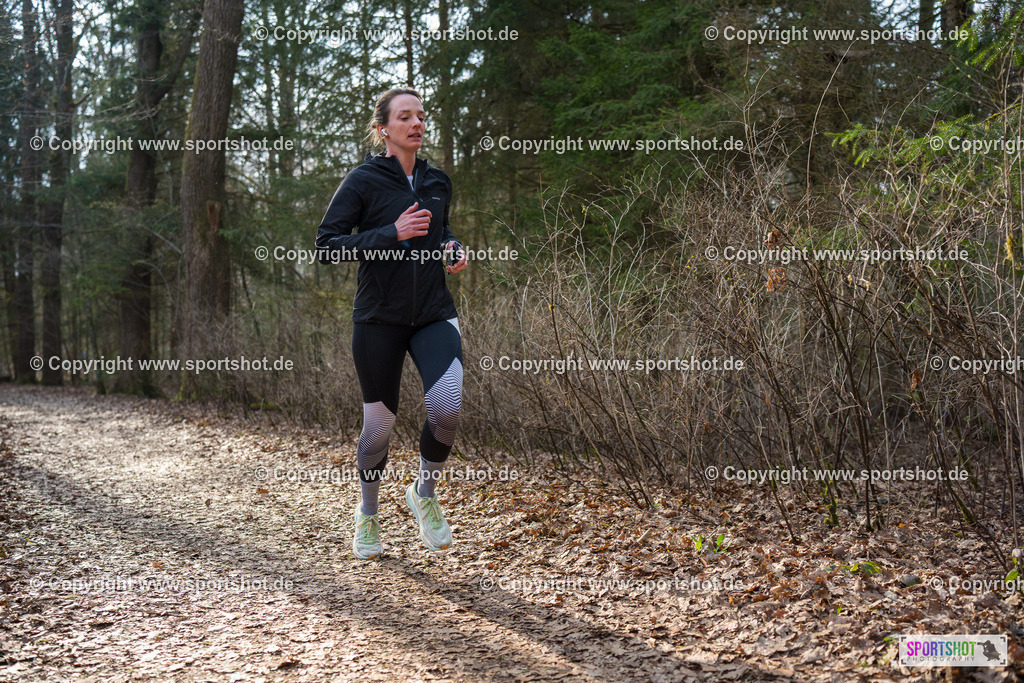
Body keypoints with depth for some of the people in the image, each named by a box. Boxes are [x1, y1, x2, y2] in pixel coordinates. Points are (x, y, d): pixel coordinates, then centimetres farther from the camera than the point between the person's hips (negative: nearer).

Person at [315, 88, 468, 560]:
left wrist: (453, 250, 6)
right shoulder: (363, 180, -6)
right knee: (380, 422, 4)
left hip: (434, 313, 3)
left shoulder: (437, 182, 10)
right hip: (379, 317, -3)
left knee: (446, 407, -18)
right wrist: (391, 234, -20)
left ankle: (424, 494, 10)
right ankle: (368, 514, 31)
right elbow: (327, 243, -11)